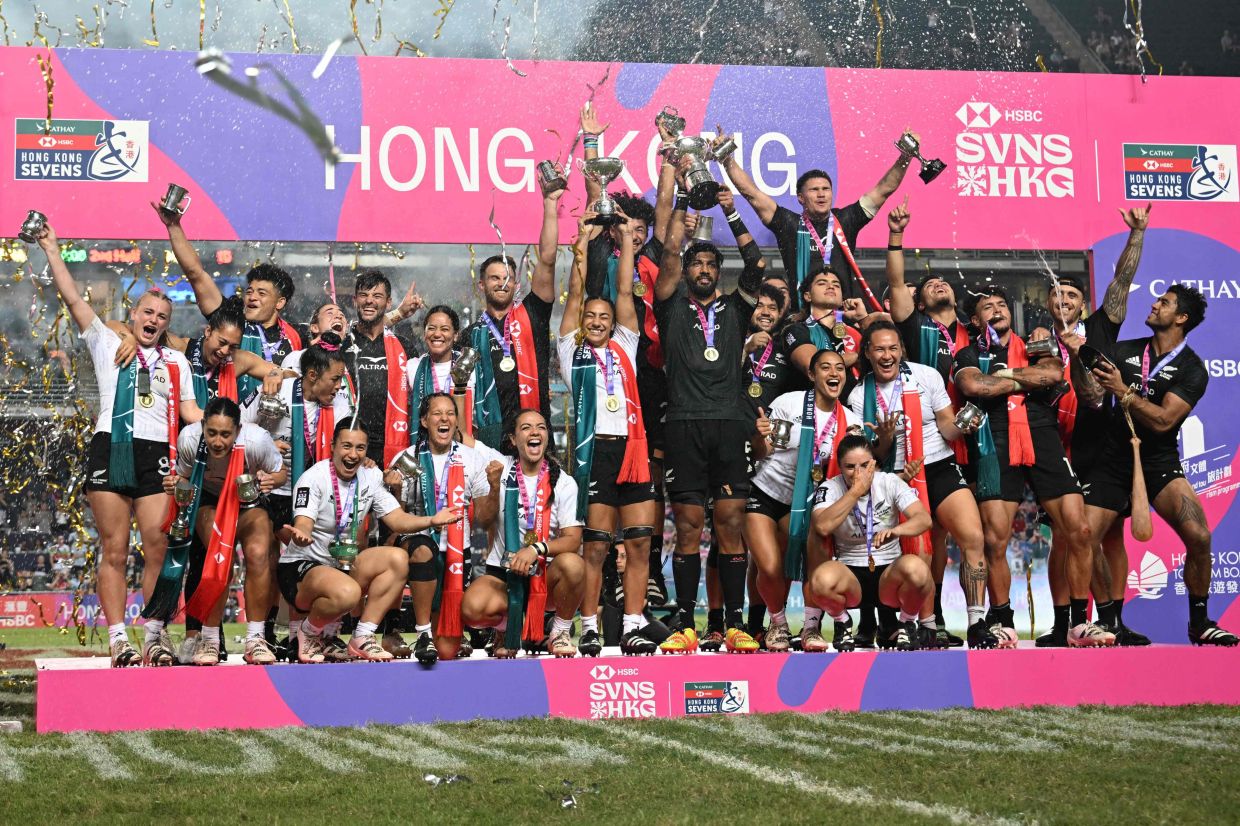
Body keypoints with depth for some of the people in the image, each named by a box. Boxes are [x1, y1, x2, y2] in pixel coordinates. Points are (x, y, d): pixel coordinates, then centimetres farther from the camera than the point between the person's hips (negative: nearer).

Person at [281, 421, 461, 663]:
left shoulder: (370, 477, 3)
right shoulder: (314, 478, -15)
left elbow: (397, 520, 0)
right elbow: (302, 526, -27)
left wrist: (432, 520, -19)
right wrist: (300, 536, -53)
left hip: (343, 565, 7)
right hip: (301, 568, -7)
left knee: (398, 558, -16)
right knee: (347, 592, -37)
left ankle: (362, 638, -10)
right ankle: (308, 632, -4)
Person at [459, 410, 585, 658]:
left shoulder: (564, 483, -1)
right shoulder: (501, 470, 3)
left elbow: (573, 540, -10)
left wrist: (537, 549, -27)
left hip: (546, 575, 0)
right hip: (502, 573, 0)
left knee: (572, 564, -34)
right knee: (472, 608, -31)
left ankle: (560, 633, -7)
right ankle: (505, 627, 7)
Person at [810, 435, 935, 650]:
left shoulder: (890, 482, -2)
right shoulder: (830, 489, -3)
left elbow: (924, 519, -16)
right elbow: (823, 526, -24)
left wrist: (895, 530, -38)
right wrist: (855, 491, -21)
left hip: (888, 571, 0)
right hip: (850, 574, 0)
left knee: (916, 569, -36)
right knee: (822, 578, -37)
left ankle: (905, 624, -2)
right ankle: (842, 623, 0)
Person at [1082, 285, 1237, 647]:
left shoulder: (1192, 369, -6)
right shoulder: (1125, 351, 7)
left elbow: (1163, 420, -18)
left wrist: (1122, 391, -24)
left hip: (1158, 461, -3)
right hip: (1113, 457, 3)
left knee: (1198, 536, -21)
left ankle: (1200, 624, -4)